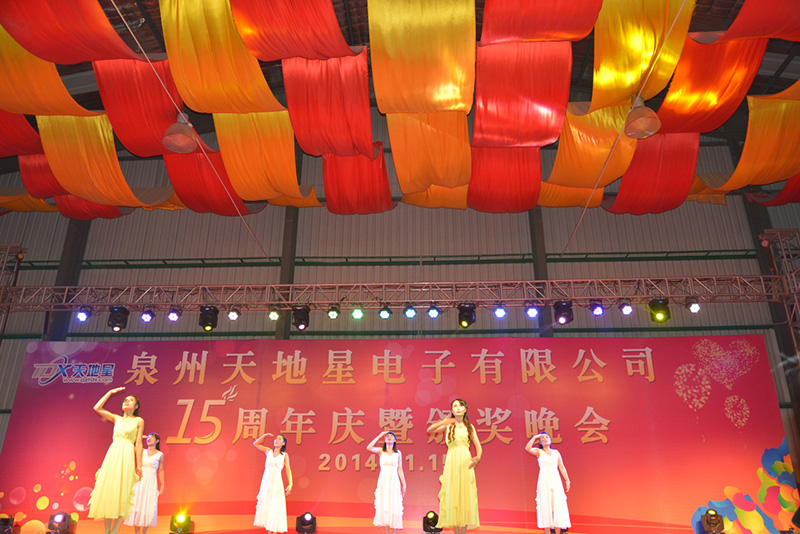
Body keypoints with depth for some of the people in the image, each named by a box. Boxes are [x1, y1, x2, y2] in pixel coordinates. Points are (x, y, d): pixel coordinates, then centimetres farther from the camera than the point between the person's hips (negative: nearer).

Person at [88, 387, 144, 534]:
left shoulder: (139, 421, 8)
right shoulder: (116, 418, 17)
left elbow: (138, 443, 3)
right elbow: (97, 408, 11)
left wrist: (139, 465, -3)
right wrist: (110, 393, 12)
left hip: (126, 457, -3)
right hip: (112, 455, 4)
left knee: (121, 493, -8)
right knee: (107, 491, -1)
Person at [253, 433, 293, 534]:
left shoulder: (285, 455, 2)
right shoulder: (268, 451, 10)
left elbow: (288, 470, -2)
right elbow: (255, 444, 16)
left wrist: (290, 484, -13)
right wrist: (265, 435, 5)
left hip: (276, 483, -3)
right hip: (266, 481, 3)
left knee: (275, 507, -4)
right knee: (265, 506, 3)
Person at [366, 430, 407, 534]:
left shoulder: (398, 453, 9)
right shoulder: (381, 451, 6)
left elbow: (400, 469, 9)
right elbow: (369, 448, -12)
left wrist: (404, 484, 3)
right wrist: (379, 436, -7)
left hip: (394, 480, 0)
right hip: (383, 480, 0)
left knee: (394, 507, -4)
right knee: (384, 506, -3)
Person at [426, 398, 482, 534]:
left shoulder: (469, 427, 11)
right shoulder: (448, 426, 6)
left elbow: (478, 446, 7)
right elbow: (429, 430, -8)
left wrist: (478, 457, -14)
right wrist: (444, 422, -24)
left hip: (466, 463, 1)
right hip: (452, 463, -1)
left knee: (466, 495, 0)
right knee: (452, 495, -2)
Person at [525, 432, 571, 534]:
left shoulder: (556, 452, 15)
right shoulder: (538, 451, 6)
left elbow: (561, 467, 12)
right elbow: (527, 448, -13)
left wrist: (567, 480, 5)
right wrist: (534, 437, -4)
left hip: (556, 481, 3)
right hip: (544, 481, -3)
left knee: (558, 506, -1)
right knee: (546, 506, -4)